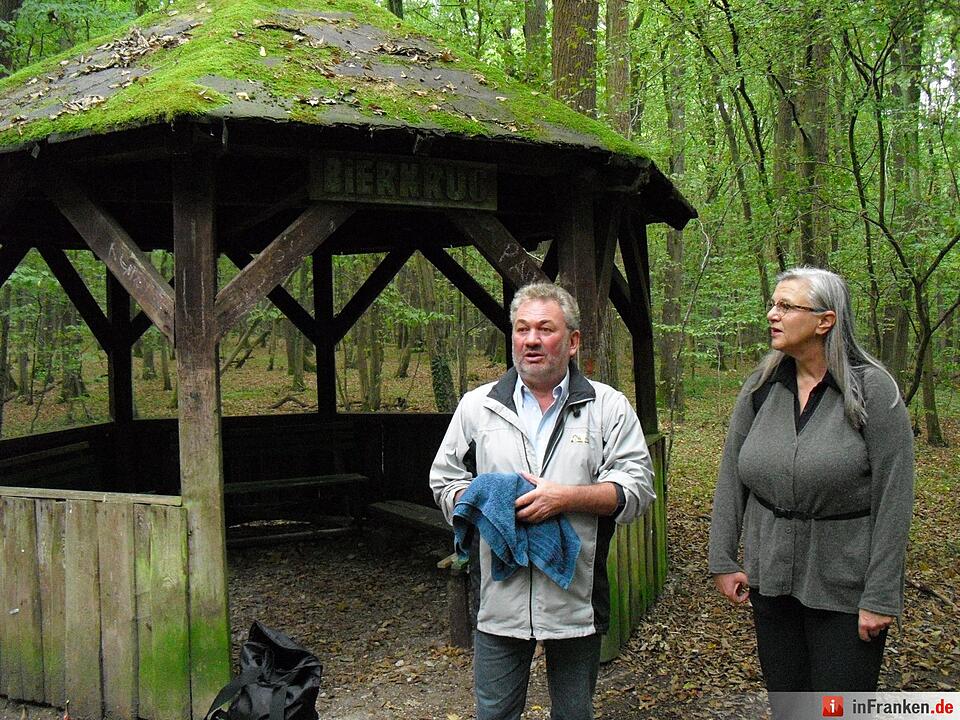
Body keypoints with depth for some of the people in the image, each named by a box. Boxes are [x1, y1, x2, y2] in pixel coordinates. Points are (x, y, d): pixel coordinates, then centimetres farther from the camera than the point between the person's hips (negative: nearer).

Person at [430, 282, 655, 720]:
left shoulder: (608, 407, 1)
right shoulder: (477, 406, 6)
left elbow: (638, 487, -6)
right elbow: (444, 480, 10)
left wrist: (565, 497, -19)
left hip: (575, 597, -1)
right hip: (499, 597, 1)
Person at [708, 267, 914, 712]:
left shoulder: (872, 390, -12)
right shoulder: (761, 388, 1)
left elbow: (893, 499, -13)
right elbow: (730, 479, 5)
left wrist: (881, 597, -14)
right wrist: (722, 561, 3)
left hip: (844, 587, -4)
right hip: (770, 579, 4)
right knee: (783, 703, 15)